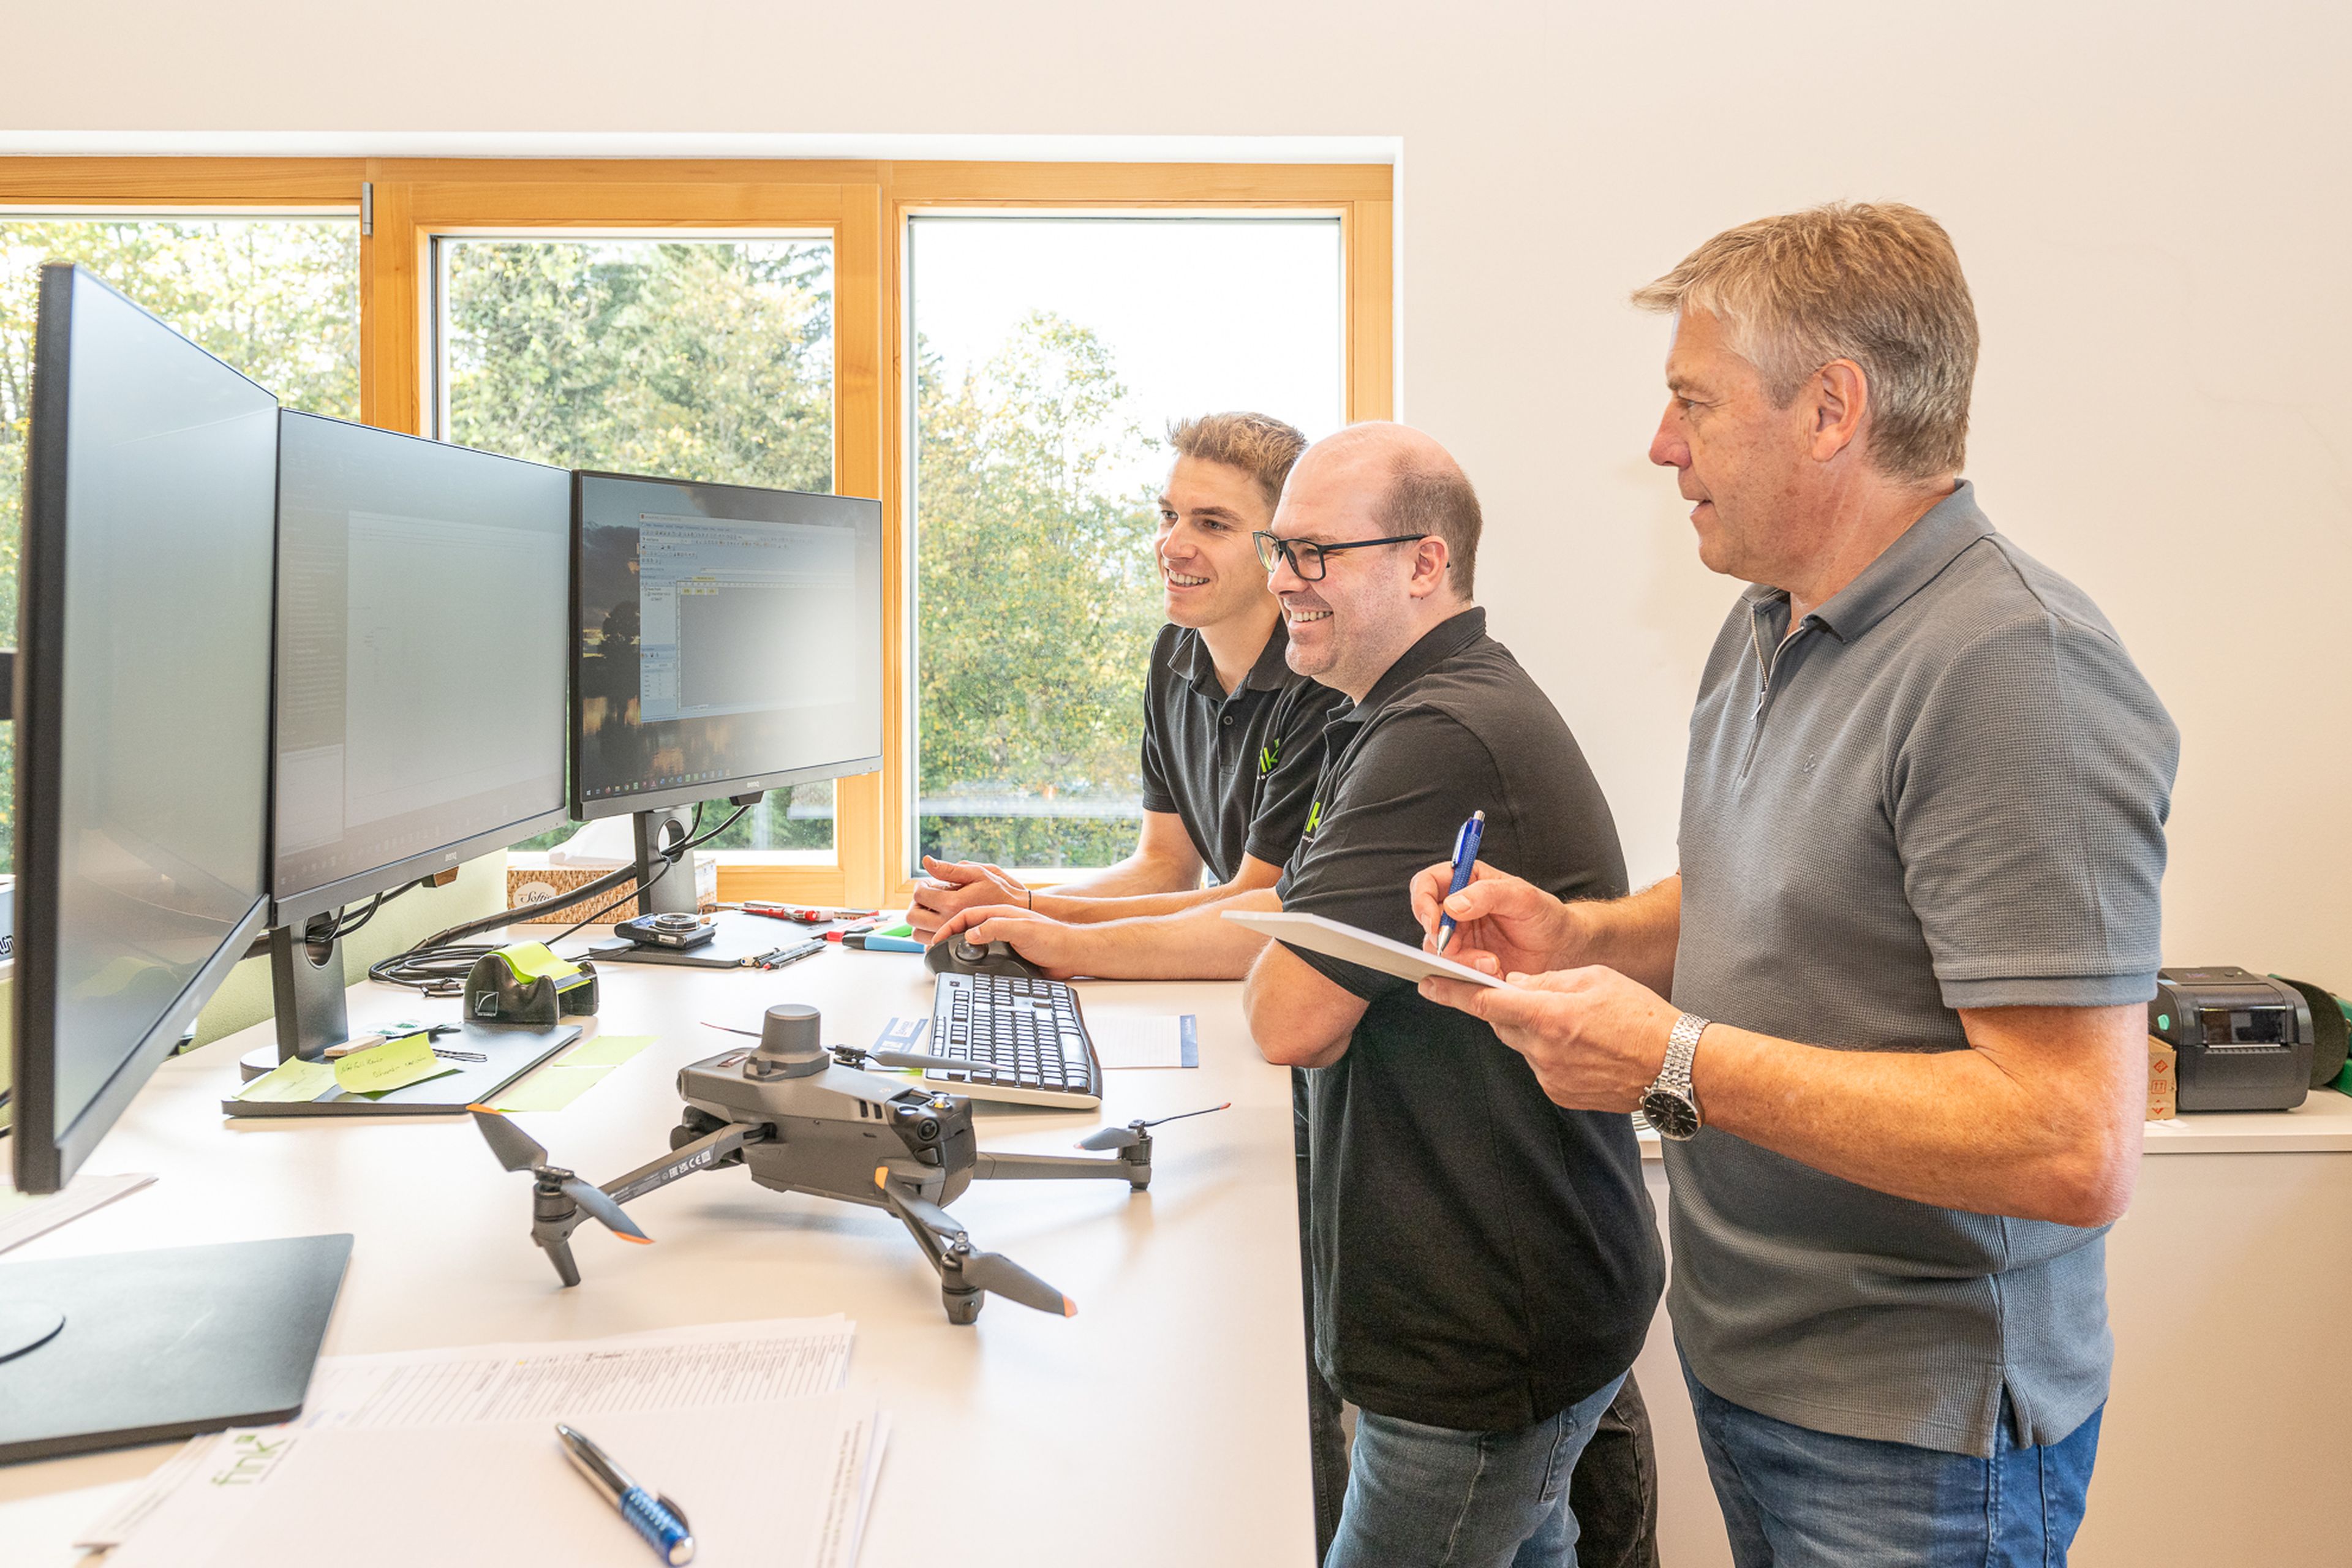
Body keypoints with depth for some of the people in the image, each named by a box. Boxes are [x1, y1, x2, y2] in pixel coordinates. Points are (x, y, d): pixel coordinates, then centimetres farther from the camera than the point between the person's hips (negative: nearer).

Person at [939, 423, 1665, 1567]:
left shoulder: (1440, 740, -26)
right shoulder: (1435, 710, 11)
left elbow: (1290, 1018, -28)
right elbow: (1289, 919, 17)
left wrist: (1280, 967, -4)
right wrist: (1072, 946, 16)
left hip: (1491, 1339, -11)